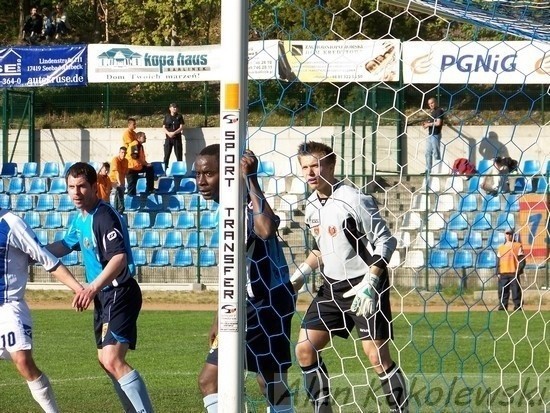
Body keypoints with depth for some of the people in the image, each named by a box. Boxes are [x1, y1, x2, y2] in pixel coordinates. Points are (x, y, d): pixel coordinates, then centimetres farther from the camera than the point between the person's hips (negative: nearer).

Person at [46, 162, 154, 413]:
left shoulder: (104, 216, -20)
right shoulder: (80, 218, 10)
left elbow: (119, 258, -33)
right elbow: (66, 245, 31)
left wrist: (94, 286, -45)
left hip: (120, 294, -11)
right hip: (104, 297, 11)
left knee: (113, 360, -22)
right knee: (105, 359, 19)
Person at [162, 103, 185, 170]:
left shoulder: (179, 116, 5)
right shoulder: (167, 116, 9)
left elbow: (181, 127, -3)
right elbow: (164, 127, 6)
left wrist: (174, 133, -17)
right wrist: (168, 133, -13)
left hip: (177, 138, -1)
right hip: (168, 138, 1)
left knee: (179, 156, -1)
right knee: (166, 156, -1)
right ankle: (165, 169, 2)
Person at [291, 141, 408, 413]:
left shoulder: (354, 200, -17)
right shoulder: (312, 206, 7)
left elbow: (385, 241, -15)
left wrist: (369, 283, -22)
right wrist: (302, 273, 8)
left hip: (367, 287, -8)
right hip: (332, 287, 8)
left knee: (378, 357, -11)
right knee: (305, 349, 1)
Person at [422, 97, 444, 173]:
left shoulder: (439, 111, -11)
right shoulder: (432, 112, 17)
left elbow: (438, 123, -20)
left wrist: (428, 124, -10)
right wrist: (426, 123, 6)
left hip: (436, 135, -10)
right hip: (430, 135, 10)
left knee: (436, 153, -7)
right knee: (428, 153, 12)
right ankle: (428, 170, 17)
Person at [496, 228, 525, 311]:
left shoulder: (518, 246, 5)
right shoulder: (501, 247, 17)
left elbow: (522, 260, 0)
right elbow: (498, 261, 17)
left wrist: (518, 270, -11)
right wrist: (498, 272, 7)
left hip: (514, 273, -4)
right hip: (503, 273, 4)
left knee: (516, 291, -7)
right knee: (503, 292, 2)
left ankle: (518, 307, -5)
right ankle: (502, 307, 5)